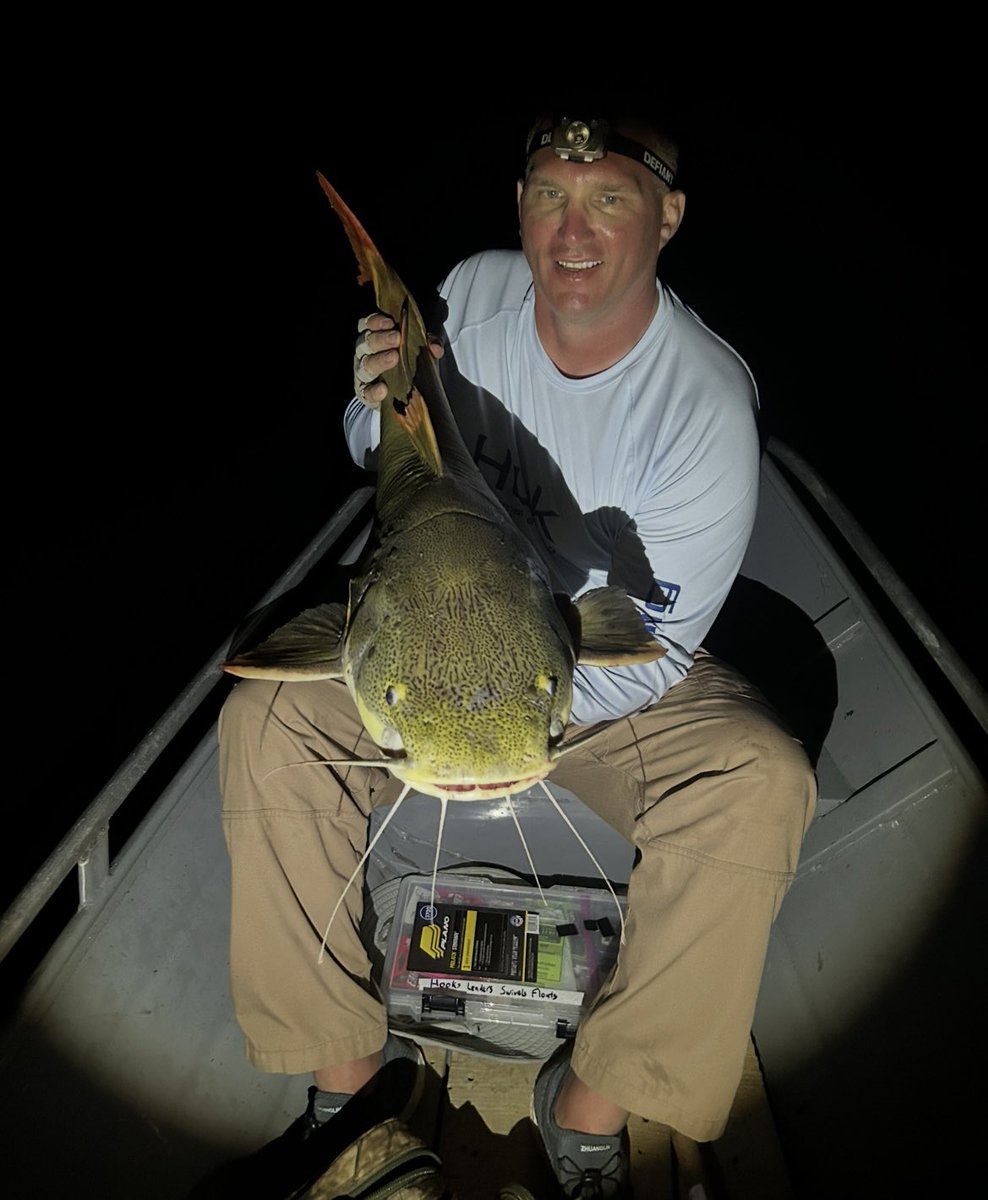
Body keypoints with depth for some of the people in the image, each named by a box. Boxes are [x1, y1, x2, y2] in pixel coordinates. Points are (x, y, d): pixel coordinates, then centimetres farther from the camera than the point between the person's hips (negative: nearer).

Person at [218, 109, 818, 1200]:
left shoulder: (707, 401, -19)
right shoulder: (472, 293, -8)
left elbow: (658, 648, -17)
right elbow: (377, 462, 7)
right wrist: (382, 405, -17)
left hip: (611, 677, -2)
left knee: (760, 782, -28)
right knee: (263, 721, -19)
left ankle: (594, 1099, -8)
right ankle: (348, 1052, -3)